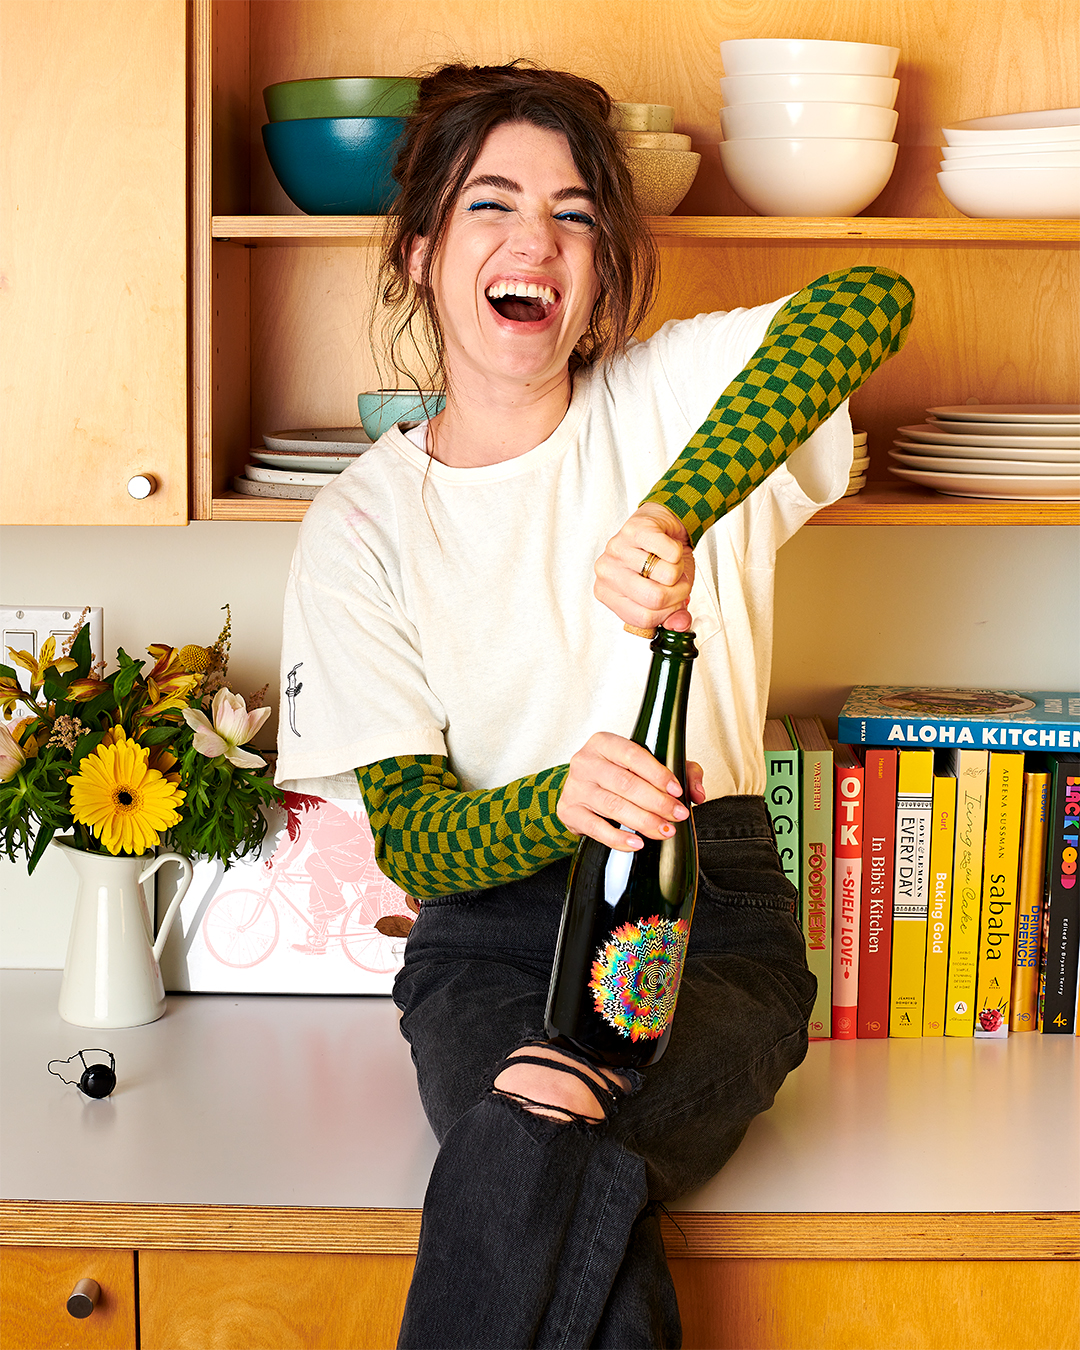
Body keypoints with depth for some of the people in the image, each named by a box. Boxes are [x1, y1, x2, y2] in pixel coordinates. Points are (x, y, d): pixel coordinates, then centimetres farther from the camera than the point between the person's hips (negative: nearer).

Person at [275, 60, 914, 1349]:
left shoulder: (671, 395, -1)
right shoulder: (361, 525, 1)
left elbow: (870, 300, -24)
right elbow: (409, 835, -6)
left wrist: (672, 515, -37)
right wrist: (562, 799, -29)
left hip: (708, 917, -1)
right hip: (491, 933, 1)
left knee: (532, 1149, -31)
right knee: (582, 1208, -30)